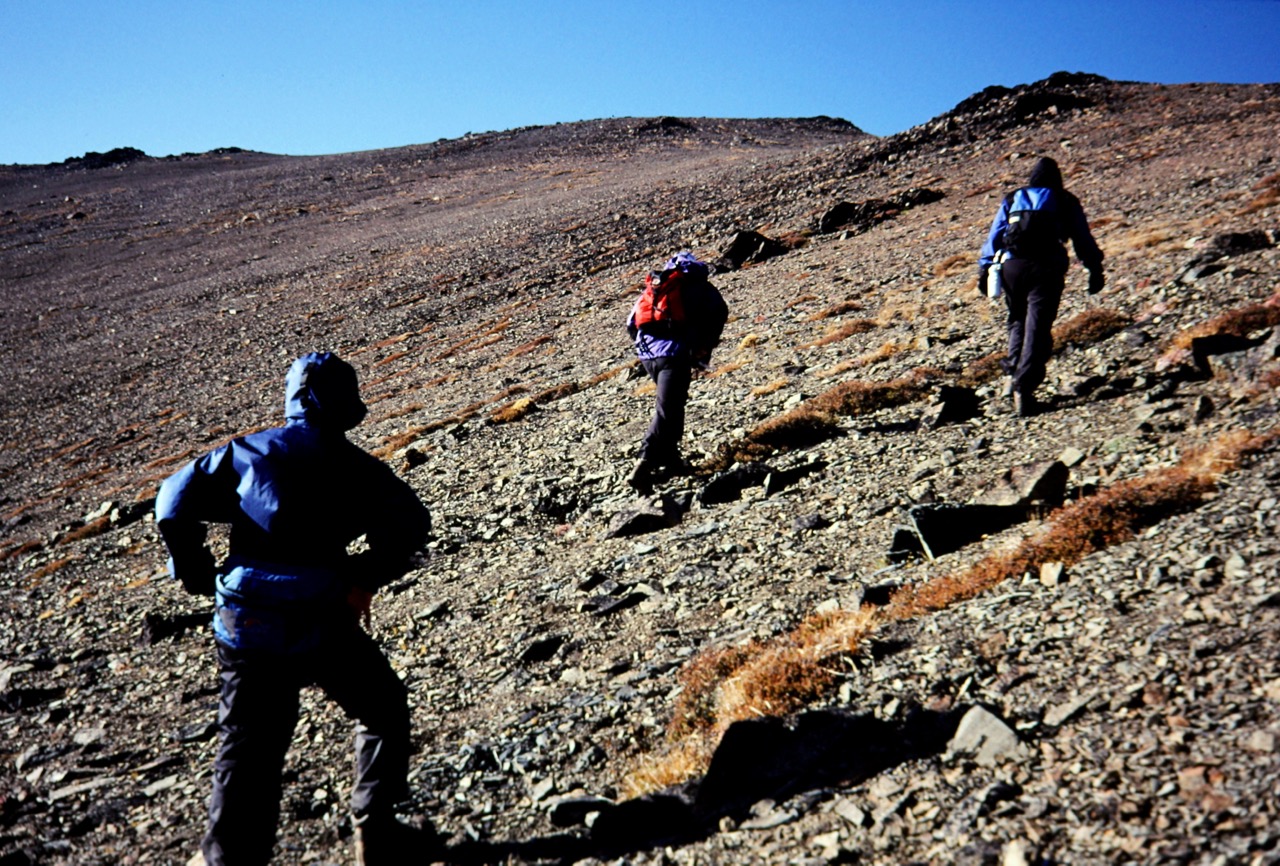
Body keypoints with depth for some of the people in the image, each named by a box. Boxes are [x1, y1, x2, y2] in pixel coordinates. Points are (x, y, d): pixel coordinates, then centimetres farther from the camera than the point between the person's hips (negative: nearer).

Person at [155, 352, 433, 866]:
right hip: (322, 625, -2)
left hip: (246, 626, 3)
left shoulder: (244, 452, 9)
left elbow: (174, 500, 4)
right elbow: (411, 522, -11)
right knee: (383, 711, 19)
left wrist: (196, 574, 13)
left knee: (247, 747, 15)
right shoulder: (354, 466, 2)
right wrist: (366, 579, -2)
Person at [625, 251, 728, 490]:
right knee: (667, 411, -10)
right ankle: (644, 466, -22)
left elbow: (631, 324, 21)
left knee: (670, 407, 23)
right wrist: (703, 349, 2)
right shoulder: (696, 285, 11)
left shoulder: (652, 287, 26)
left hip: (647, 354, 6)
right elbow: (719, 313, -4)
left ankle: (670, 459, 23)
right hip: (674, 353, -6)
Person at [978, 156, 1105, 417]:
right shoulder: (1066, 202, 16)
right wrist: (1095, 270, 16)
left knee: (1018, 320, 21)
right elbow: (1083, 239, 13)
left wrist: (984, 269, 12)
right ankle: (1024, 385, -18)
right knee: (1037, 328, -6)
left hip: (1011, 265, 2)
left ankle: (1013, 375, 9)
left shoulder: (1011, 200, 20)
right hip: (1046, 268, -2)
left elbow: (994, 236, 13)